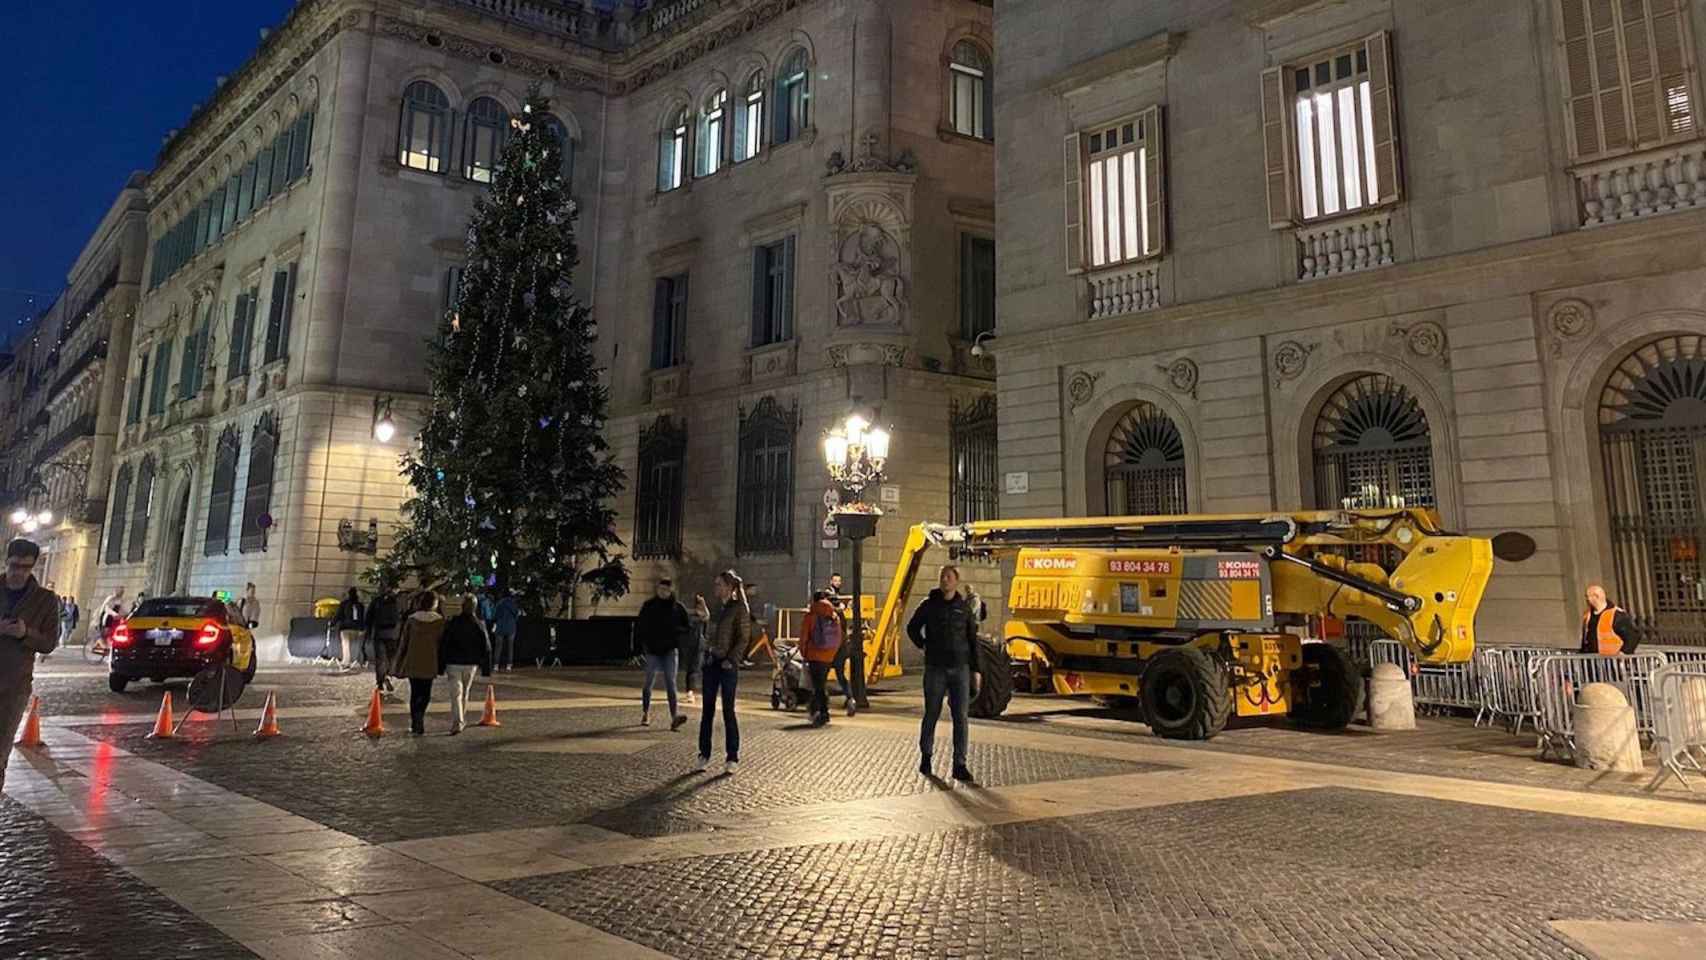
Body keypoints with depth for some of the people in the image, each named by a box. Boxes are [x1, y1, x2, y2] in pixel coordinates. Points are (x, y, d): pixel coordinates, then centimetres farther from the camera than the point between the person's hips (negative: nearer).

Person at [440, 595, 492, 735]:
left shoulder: (452, 623, -6)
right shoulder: (479, 625, -2)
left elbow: (443, 645, -4)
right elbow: (486, 648, 0)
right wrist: (486, 668, 6)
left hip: (453, 663, -2)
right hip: (471, 664, 2)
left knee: (455, 694, -3)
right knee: (465, 693, 18)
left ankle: (457, 723, -15)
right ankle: (462, 720, 27)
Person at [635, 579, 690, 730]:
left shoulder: (677, 607, 2)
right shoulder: (648, 606, 2)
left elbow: (688, 626, 6)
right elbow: (639, 627, 7)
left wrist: (674, 632, -12)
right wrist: (643, 644, -6)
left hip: (670, 650, -1)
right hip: (652, 650, 1)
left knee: (670, 683, -10)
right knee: (649, 682, 9)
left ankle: (675, 717, -20)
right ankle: (645, 714, 27)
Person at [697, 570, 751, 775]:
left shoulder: (739, 608, -7)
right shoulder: (717, 606, 12)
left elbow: (744, 638, -10)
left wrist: (731, 660, -14)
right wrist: (706, 654, 9)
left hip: (727, 664, -6)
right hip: (711, 662, 6)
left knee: (728, 711, -1)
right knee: (708, 710, 7)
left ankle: (733, 758, 8)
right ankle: (704, 755, 15)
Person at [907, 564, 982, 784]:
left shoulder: (964, 607, 5)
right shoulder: (929, 605, 1)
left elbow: (973, 640, 9)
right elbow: (912, 628, 12)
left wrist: (975, 670, 6)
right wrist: (925, 646, 3)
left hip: (960, 669, 1)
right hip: (935, 669, -1)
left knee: (961, 718, -2)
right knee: (931, 714, 8)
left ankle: (959, 765, 4)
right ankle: (925, 757, 25)